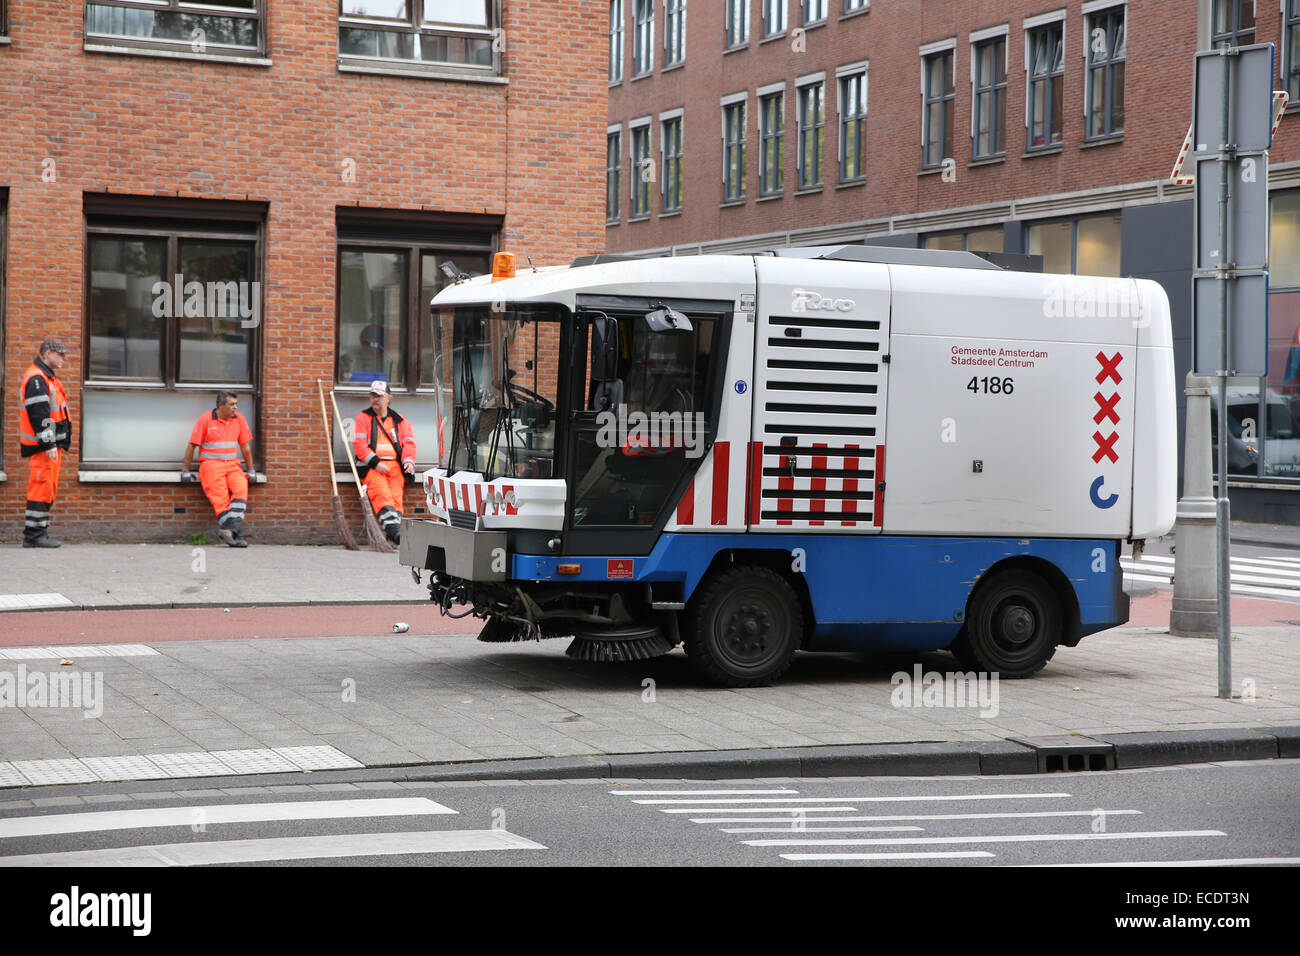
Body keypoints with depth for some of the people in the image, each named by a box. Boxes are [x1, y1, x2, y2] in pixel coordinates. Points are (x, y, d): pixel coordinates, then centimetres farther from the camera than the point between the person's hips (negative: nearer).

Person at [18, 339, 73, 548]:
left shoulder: (48, 378, 20)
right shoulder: (36, 379, -13)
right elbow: (39, 414, -20)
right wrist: (49, 444, -22)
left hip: (52, 445, 11)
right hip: (41, 446, -11)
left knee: (48, 489, 12)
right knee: (41, 488, -10)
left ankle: (39, 533, 16)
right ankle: (34, 535, -8)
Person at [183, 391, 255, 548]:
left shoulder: (239, 419, 10)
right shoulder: (205, 419, -3)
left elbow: (245, 446, 18)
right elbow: (192, 445, 2)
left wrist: (251, 470, 17)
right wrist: (186, 470, 3)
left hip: (232, 464, 3)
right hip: (211, 464, -3)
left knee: (241, 489, -26)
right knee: (221, 497, -23)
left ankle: (227, 529, -36)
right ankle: (236, 534, -29)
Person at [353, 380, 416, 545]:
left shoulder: (399, 421, 19)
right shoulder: (363, 418, 11)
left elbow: (408, 443, 14)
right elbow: (359, 444, 0)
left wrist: (409, 461, -6)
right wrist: (375, 463, -12)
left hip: (394, 465, 2)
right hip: (370, 466, -2)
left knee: (396, 493, -22)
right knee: (381, 493, -28)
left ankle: (395, 533, -32)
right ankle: (392, 528, -43)